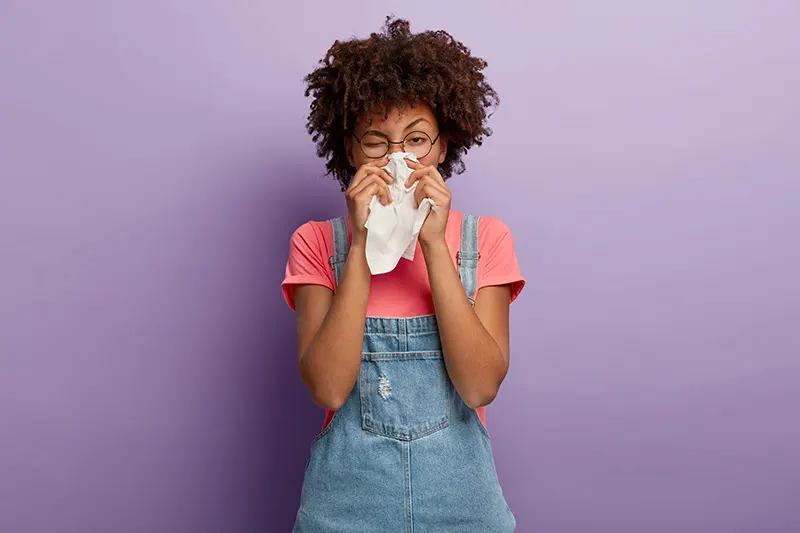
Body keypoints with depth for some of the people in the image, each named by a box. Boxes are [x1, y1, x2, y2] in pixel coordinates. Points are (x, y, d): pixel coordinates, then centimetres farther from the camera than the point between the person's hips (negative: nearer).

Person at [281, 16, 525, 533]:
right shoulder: (318, 243, -5)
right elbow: (328, 388, -16)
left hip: (459, 491, 1)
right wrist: (363, 245, -21)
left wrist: (434, 244, -21)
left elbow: (480, 387, -15)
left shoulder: (485, 238, -4)